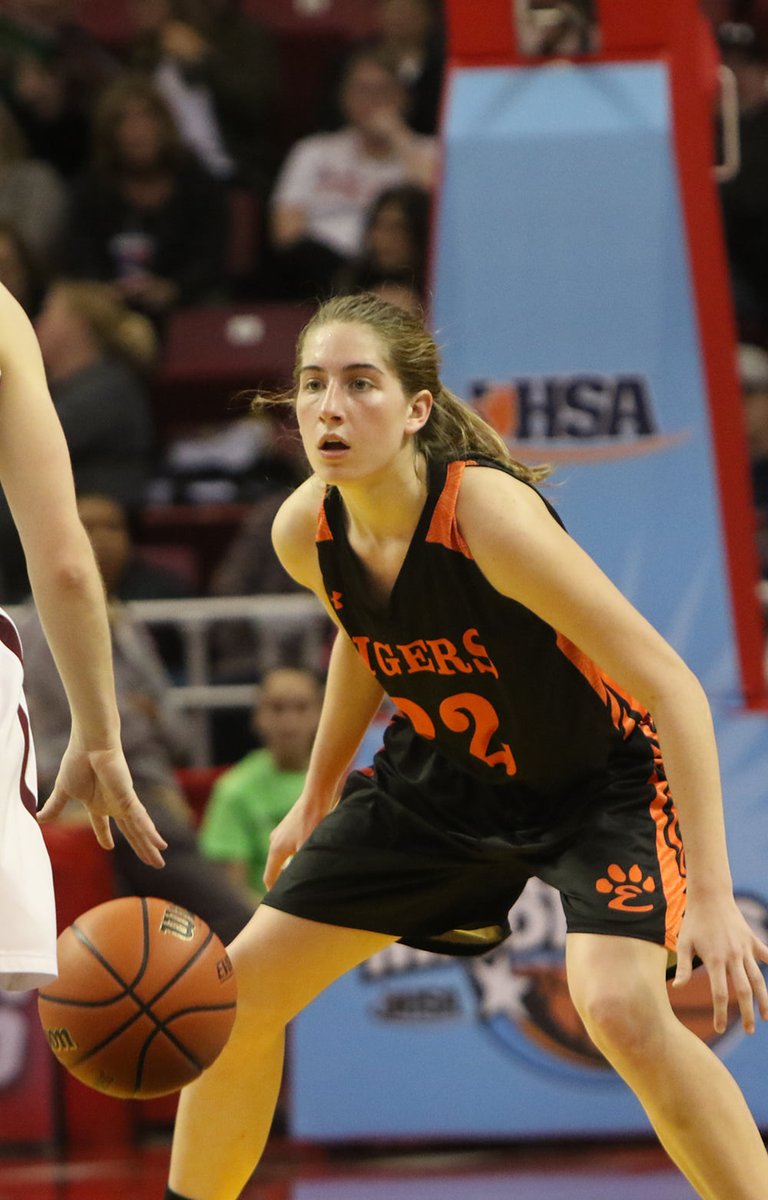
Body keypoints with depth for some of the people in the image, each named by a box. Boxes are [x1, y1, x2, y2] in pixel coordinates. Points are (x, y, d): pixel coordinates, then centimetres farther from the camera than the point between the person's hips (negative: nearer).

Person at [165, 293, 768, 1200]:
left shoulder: (489, 514, -34)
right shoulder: (304, 532, -15)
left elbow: (670, 688, -33)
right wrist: (316, 800, 19)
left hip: (601, 780, -6)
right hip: (443, 784, 7)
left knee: (622, 1009, -31)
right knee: (237, 993, 4)